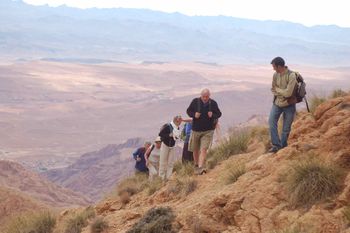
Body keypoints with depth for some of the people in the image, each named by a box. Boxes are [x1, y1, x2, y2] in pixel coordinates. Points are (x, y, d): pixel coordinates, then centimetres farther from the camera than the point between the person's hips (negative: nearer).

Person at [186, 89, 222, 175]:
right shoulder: (195, 101, -5)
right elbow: (188, 111, 5)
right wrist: (194, 114, -16)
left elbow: (219, 114, 6)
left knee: (203, 149, -14)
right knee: (195, 149, 12)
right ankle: (196, 165, 33)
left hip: (208, 131, -1)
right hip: (196, 130, 2)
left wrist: (213, 115, -17)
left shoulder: (213, 103, -4)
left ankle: (201, 167, -20)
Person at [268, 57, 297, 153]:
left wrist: (277, 89, -9)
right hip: (277, 103, 4)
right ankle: (276, 145, -5)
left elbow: (288, 93, -24)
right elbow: (273, 89, 7)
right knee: (271, 122, -11)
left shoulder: (291, 76, -20)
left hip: (289, 105, -4)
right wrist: (281, 93, -11)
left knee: (286, 127, 5)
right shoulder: (275, 75, -2)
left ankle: (283, 146, 21)